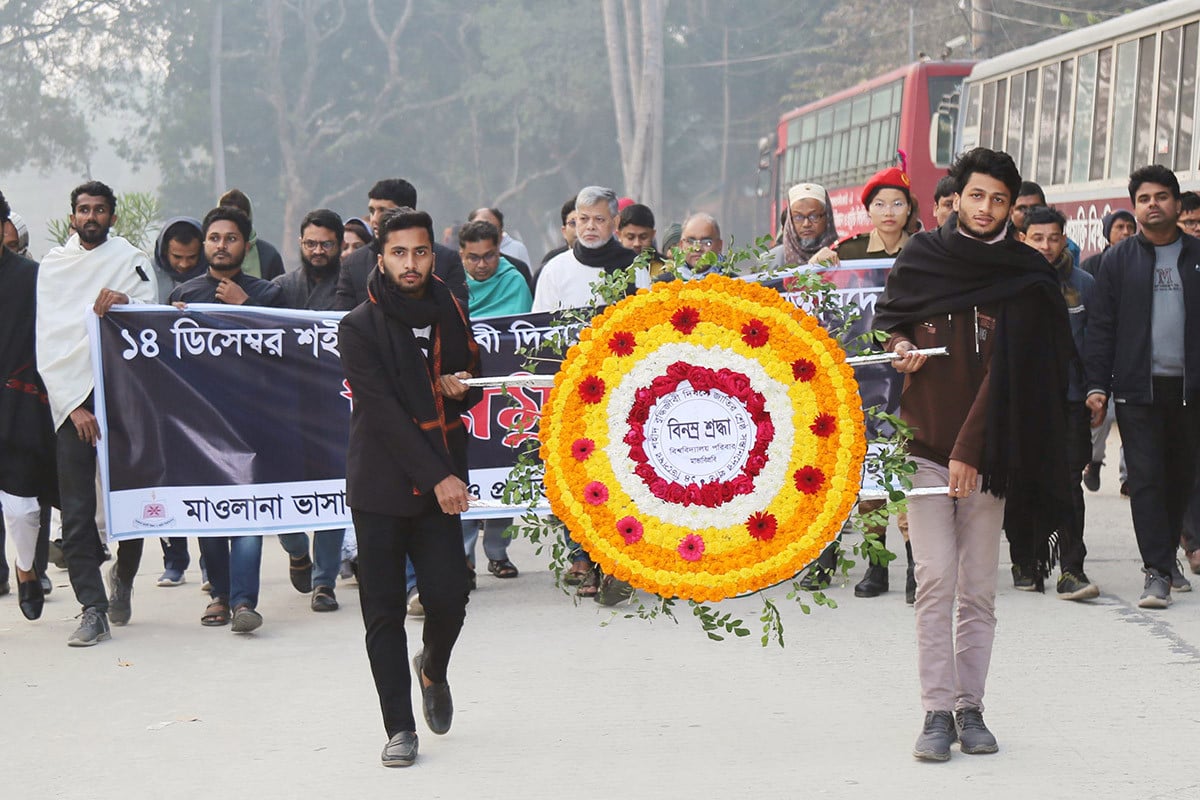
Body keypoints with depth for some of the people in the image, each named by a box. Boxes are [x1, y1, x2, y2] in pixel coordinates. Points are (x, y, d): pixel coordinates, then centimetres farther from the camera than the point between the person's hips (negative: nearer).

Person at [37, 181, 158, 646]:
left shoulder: (131, 261, 9)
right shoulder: (52, 265, 11)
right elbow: (48, 341, 5)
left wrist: (124, 304, -20)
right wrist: (74, 406, -5)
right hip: (70, 398, 1)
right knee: (76, 511, -6)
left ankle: (123, 576, 27)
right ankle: (93, 608, -4)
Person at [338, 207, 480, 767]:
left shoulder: (452, 316, 9)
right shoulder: (359, 328, -5)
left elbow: (473, 377, 23)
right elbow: (384, 412, -13)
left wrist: (461, 387, -3)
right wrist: (437, 477, -18)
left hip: (441, 484, 3)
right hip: (381, 485, -3)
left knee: (448, 600, -3)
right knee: (384, 612, 1)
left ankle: (432, 668, 30)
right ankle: (400, 726, 11)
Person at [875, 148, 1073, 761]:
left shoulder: (1025, 275, -1)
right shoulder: (921, 257, 4)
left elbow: (1010, 372, -8)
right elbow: (885, 319, 20)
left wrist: (972, 451, -14)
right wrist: (899, 347, -5)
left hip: (987, 454, 0)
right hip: (924, 444, 0)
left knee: (978, 589, 5)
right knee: (935, 582, -6)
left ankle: (970, 708, 13)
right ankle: (937, 712, -4)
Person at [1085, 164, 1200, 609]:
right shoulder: (1118, 260, 7)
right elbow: (1101, 327, 5)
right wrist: (1097, 386, -3)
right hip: (1138, 388, -1)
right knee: (1146, 477, -7)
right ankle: (1158, 572, -7)